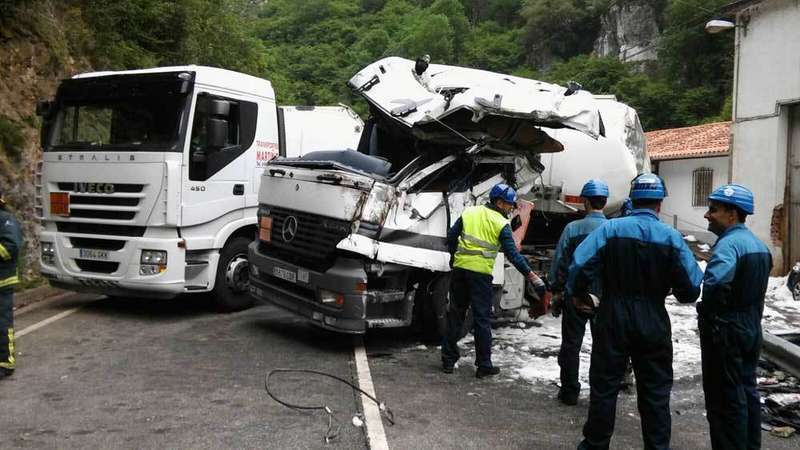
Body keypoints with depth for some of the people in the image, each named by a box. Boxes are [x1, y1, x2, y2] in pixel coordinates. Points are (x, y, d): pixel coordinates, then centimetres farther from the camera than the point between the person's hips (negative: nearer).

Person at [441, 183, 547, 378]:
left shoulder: (470, 212, 8)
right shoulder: (501, 224, -5)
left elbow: (451, 235, 9)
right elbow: (513, 255, -11)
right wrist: (532, 276, -10)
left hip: (459, 269, 4)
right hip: (480, 274, -4)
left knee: (455, 314, 13)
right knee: (482, 319, 4)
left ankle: (448, 361, 18)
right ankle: (484, 366, 9)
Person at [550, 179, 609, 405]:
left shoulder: (572, 228, -9)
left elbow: (559, 263, -6)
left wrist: (557, 291, 4)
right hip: (606, 297, 2)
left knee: (571, 344, 10)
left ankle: (569, 392, 16)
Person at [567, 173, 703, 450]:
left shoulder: (610, 229, -9)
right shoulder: (672, 237, -6)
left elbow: (580, 265, -16)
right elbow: (691, 287, -5)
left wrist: (580, 294, 2)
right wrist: (677, 293, 17)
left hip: (613, 320, 0)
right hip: (654, 323, 1)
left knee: (604, 386, 11)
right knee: (655, 391, 13)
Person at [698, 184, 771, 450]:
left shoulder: (729, 243, -20)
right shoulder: (759, 244, 11)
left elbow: (715, 284, -34)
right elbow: (755, 286, 16)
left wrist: (706, 311, -19)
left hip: (725, 330, -9)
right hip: (751, 327, 10)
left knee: (724, 398, 0)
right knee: (747, 391, 18)